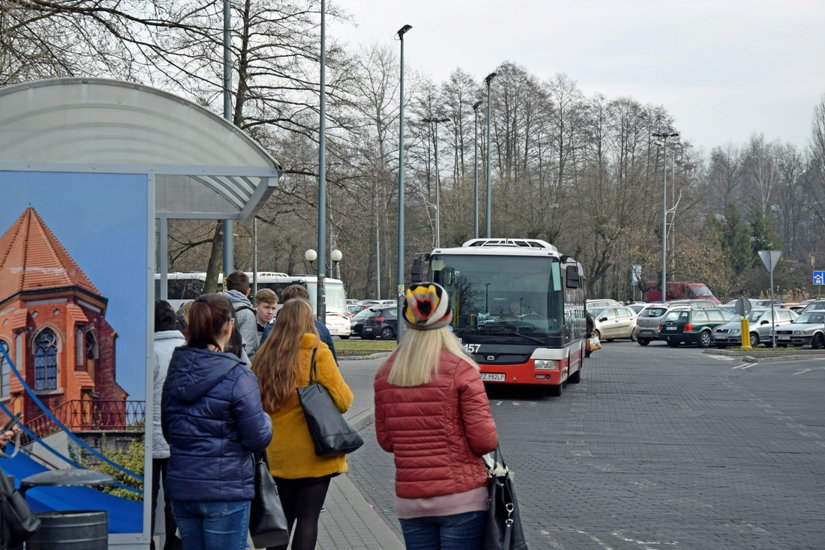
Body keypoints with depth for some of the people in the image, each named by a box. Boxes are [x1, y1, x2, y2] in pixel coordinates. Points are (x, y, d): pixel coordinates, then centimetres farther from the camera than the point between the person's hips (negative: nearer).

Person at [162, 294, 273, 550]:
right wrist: (265, 420, 8)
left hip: (180, 487, 6)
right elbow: (258, 439, -11)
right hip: (225, 490, -6)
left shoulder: (176, 372, 4)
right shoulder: (238, 377, -15)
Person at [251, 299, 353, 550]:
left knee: (282, 519, 16)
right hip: (312, 454, -4)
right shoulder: (318, 353, -11)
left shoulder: (263, 357, 3)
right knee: (308, 517, 1)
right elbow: (343, 400, -10)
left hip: (276, 454, 4)